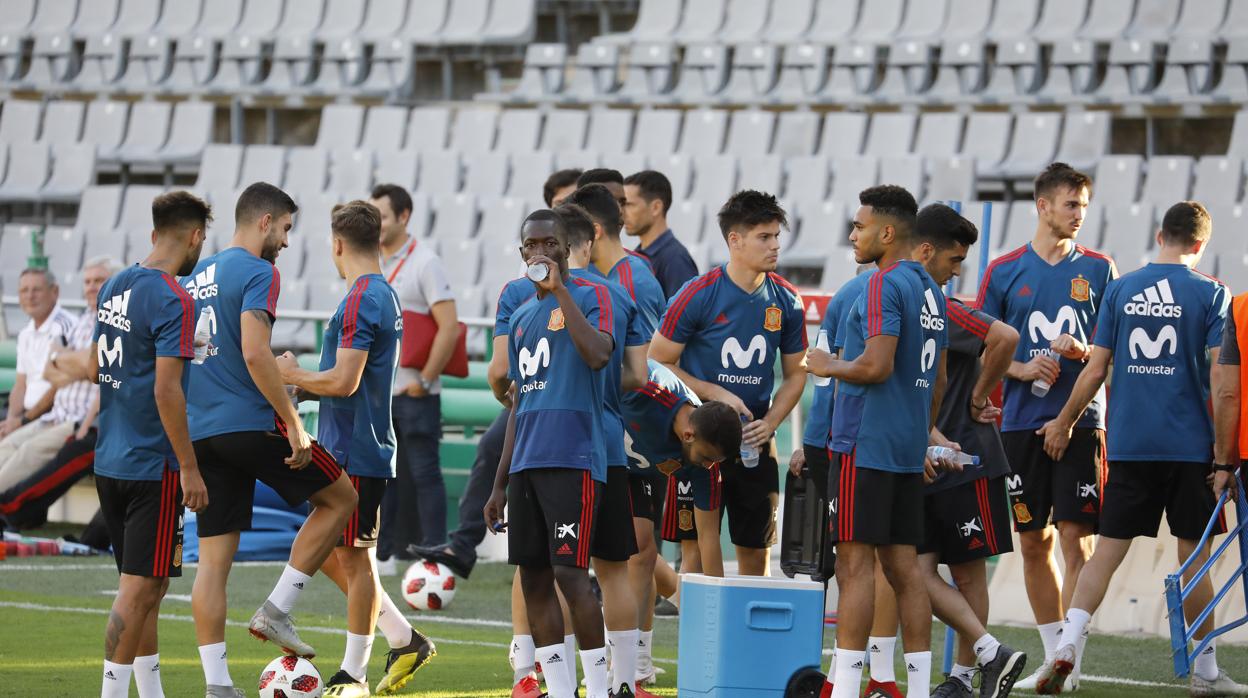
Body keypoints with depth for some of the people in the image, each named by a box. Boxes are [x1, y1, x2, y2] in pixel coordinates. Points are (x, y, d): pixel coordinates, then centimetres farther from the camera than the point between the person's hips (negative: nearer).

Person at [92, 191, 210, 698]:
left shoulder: (114, 288, 10)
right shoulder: (173, 300, -16)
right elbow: (166, 391, -20)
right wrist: (189, 469, -16)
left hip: (109, 461, 8)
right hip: (153, 466, -8)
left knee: (147, 587, 15)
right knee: (139, 589, -5)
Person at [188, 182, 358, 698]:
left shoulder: (195, 278, 17)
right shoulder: (257, 273, -7)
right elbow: (254, 353, -20)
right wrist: (294, 423, -17)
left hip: (200, 434, 8)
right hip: (250, 423, -8)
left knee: (212, 560, 5)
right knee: (339, 498, 11)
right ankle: (276, 611, 3)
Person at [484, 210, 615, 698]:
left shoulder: (590, 296, -1)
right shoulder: (520, 317, 20)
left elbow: (597, 355, -22)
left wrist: (560, 287, -19)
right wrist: (500, 483, 20)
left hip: (572, 459, -7)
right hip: (526, 464, 7)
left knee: (568, 572, -13)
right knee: (532, 577, 4)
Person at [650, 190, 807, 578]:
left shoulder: (785, 301, 3)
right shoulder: (699, 295, -9)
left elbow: (795, 374, 13)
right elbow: (657, 363, -5)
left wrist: (770, 423, -3)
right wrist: (716, 394, -14)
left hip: (755, 441, 4)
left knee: (755, 545, 10)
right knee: (702, 539, -7)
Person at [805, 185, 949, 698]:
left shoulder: (885, 285, -13)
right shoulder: (930, 290, 16)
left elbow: (877, 365, -22)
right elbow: (937, 380, 21)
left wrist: (828, 366, -5)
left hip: (864, 444, -9)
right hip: (908, 449, 9)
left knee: (855, 562, -8)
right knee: (903, 565, 9)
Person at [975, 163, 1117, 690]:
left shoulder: (1098, 270, 5)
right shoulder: (1004, 271, 6)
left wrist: (1084, 351, -15)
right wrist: (1022, 369, -10)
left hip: (1081, 422, -2)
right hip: (1022, 423, 2)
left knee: (1076, 538, -9)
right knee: (1033, 542, 6)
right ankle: (1053, 653, 16)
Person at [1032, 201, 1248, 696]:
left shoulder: (1120, 289, 5)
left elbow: (1096, 370, 5)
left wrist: (1064, 423, 17)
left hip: (1128, 445, 2)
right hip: (1190, 446, -2)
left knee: (1108, 551, 4)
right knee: (1195, 554, 6)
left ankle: (1067, 645, -12)